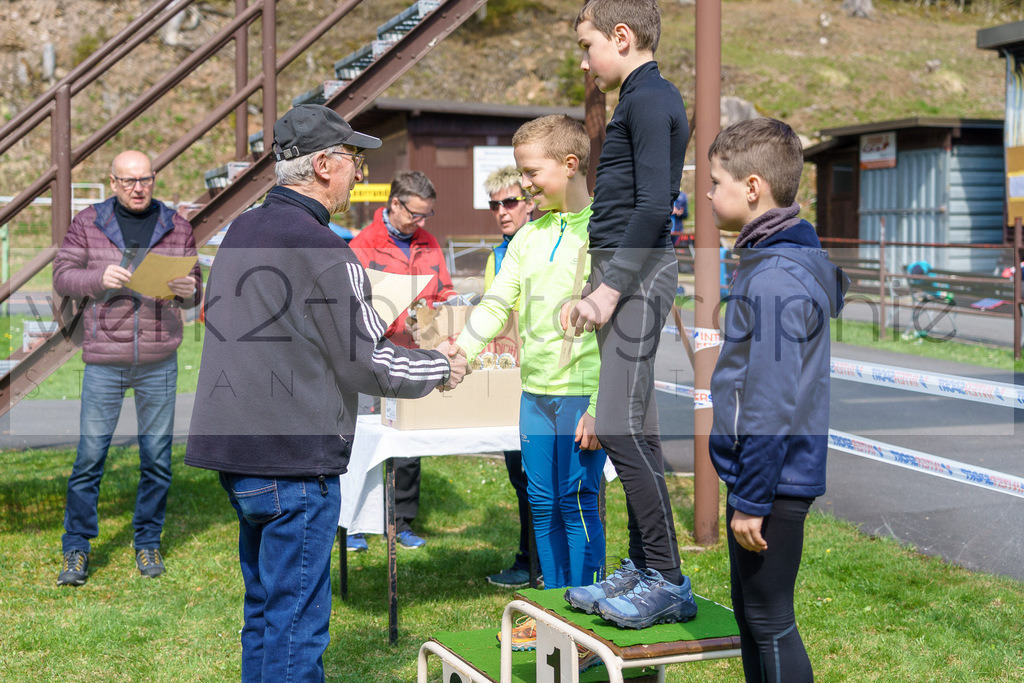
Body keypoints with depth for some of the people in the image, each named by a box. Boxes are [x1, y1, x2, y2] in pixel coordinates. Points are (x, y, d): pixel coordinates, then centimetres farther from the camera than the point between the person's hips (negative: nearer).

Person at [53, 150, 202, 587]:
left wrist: (188, 291, -14)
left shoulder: (176, 228, 7)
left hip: (159, 362, 2)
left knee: (157, 457, 7)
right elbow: (62, 277, 1)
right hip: (104, 361, -1)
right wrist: (99, 278, -18)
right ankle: (76, 549, 12)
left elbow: (194, 289, 10)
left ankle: (148, 543, 22)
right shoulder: (88, 223, 4)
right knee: (90, 456, -1)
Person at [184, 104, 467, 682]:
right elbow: (368, 364, -12)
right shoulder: (321, 248, -16)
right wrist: (443, 369, 4)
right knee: (296, 620, -1)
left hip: (234, 449, 9)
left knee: (264, 611, 19)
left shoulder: (242, 230, 12)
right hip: (294, 461, -9)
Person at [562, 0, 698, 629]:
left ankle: (669, 583, -8)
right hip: (624, 274, 10)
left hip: (639, 271, -10)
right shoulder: (646, 99, 22)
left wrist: (610, 289, -18)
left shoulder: (649, 99, -8)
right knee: (631, 428, 10)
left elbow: (654, 206, -18)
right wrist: (593, 292, 20)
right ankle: (643, 568, 16)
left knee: (622, 426, -13)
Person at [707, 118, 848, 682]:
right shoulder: (780, 261, 12)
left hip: (773, 481, -10)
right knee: (750, 612, 19)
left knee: (770, 620, 0)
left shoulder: (776, 279, -21)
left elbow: (773, 403, -23)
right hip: (767, 478, 10)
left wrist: (752, 499, -20)